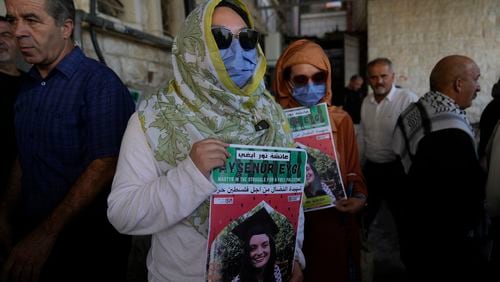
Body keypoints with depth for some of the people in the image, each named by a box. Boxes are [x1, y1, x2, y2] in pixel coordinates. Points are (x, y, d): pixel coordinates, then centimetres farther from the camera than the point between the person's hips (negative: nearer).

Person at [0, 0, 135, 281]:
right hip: (32, 236, 7)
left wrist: (46, 235, -21)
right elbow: (26, 159, 13)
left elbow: (104, 166, -22)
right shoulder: (28, 86, 8)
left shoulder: (99, 82, -16)